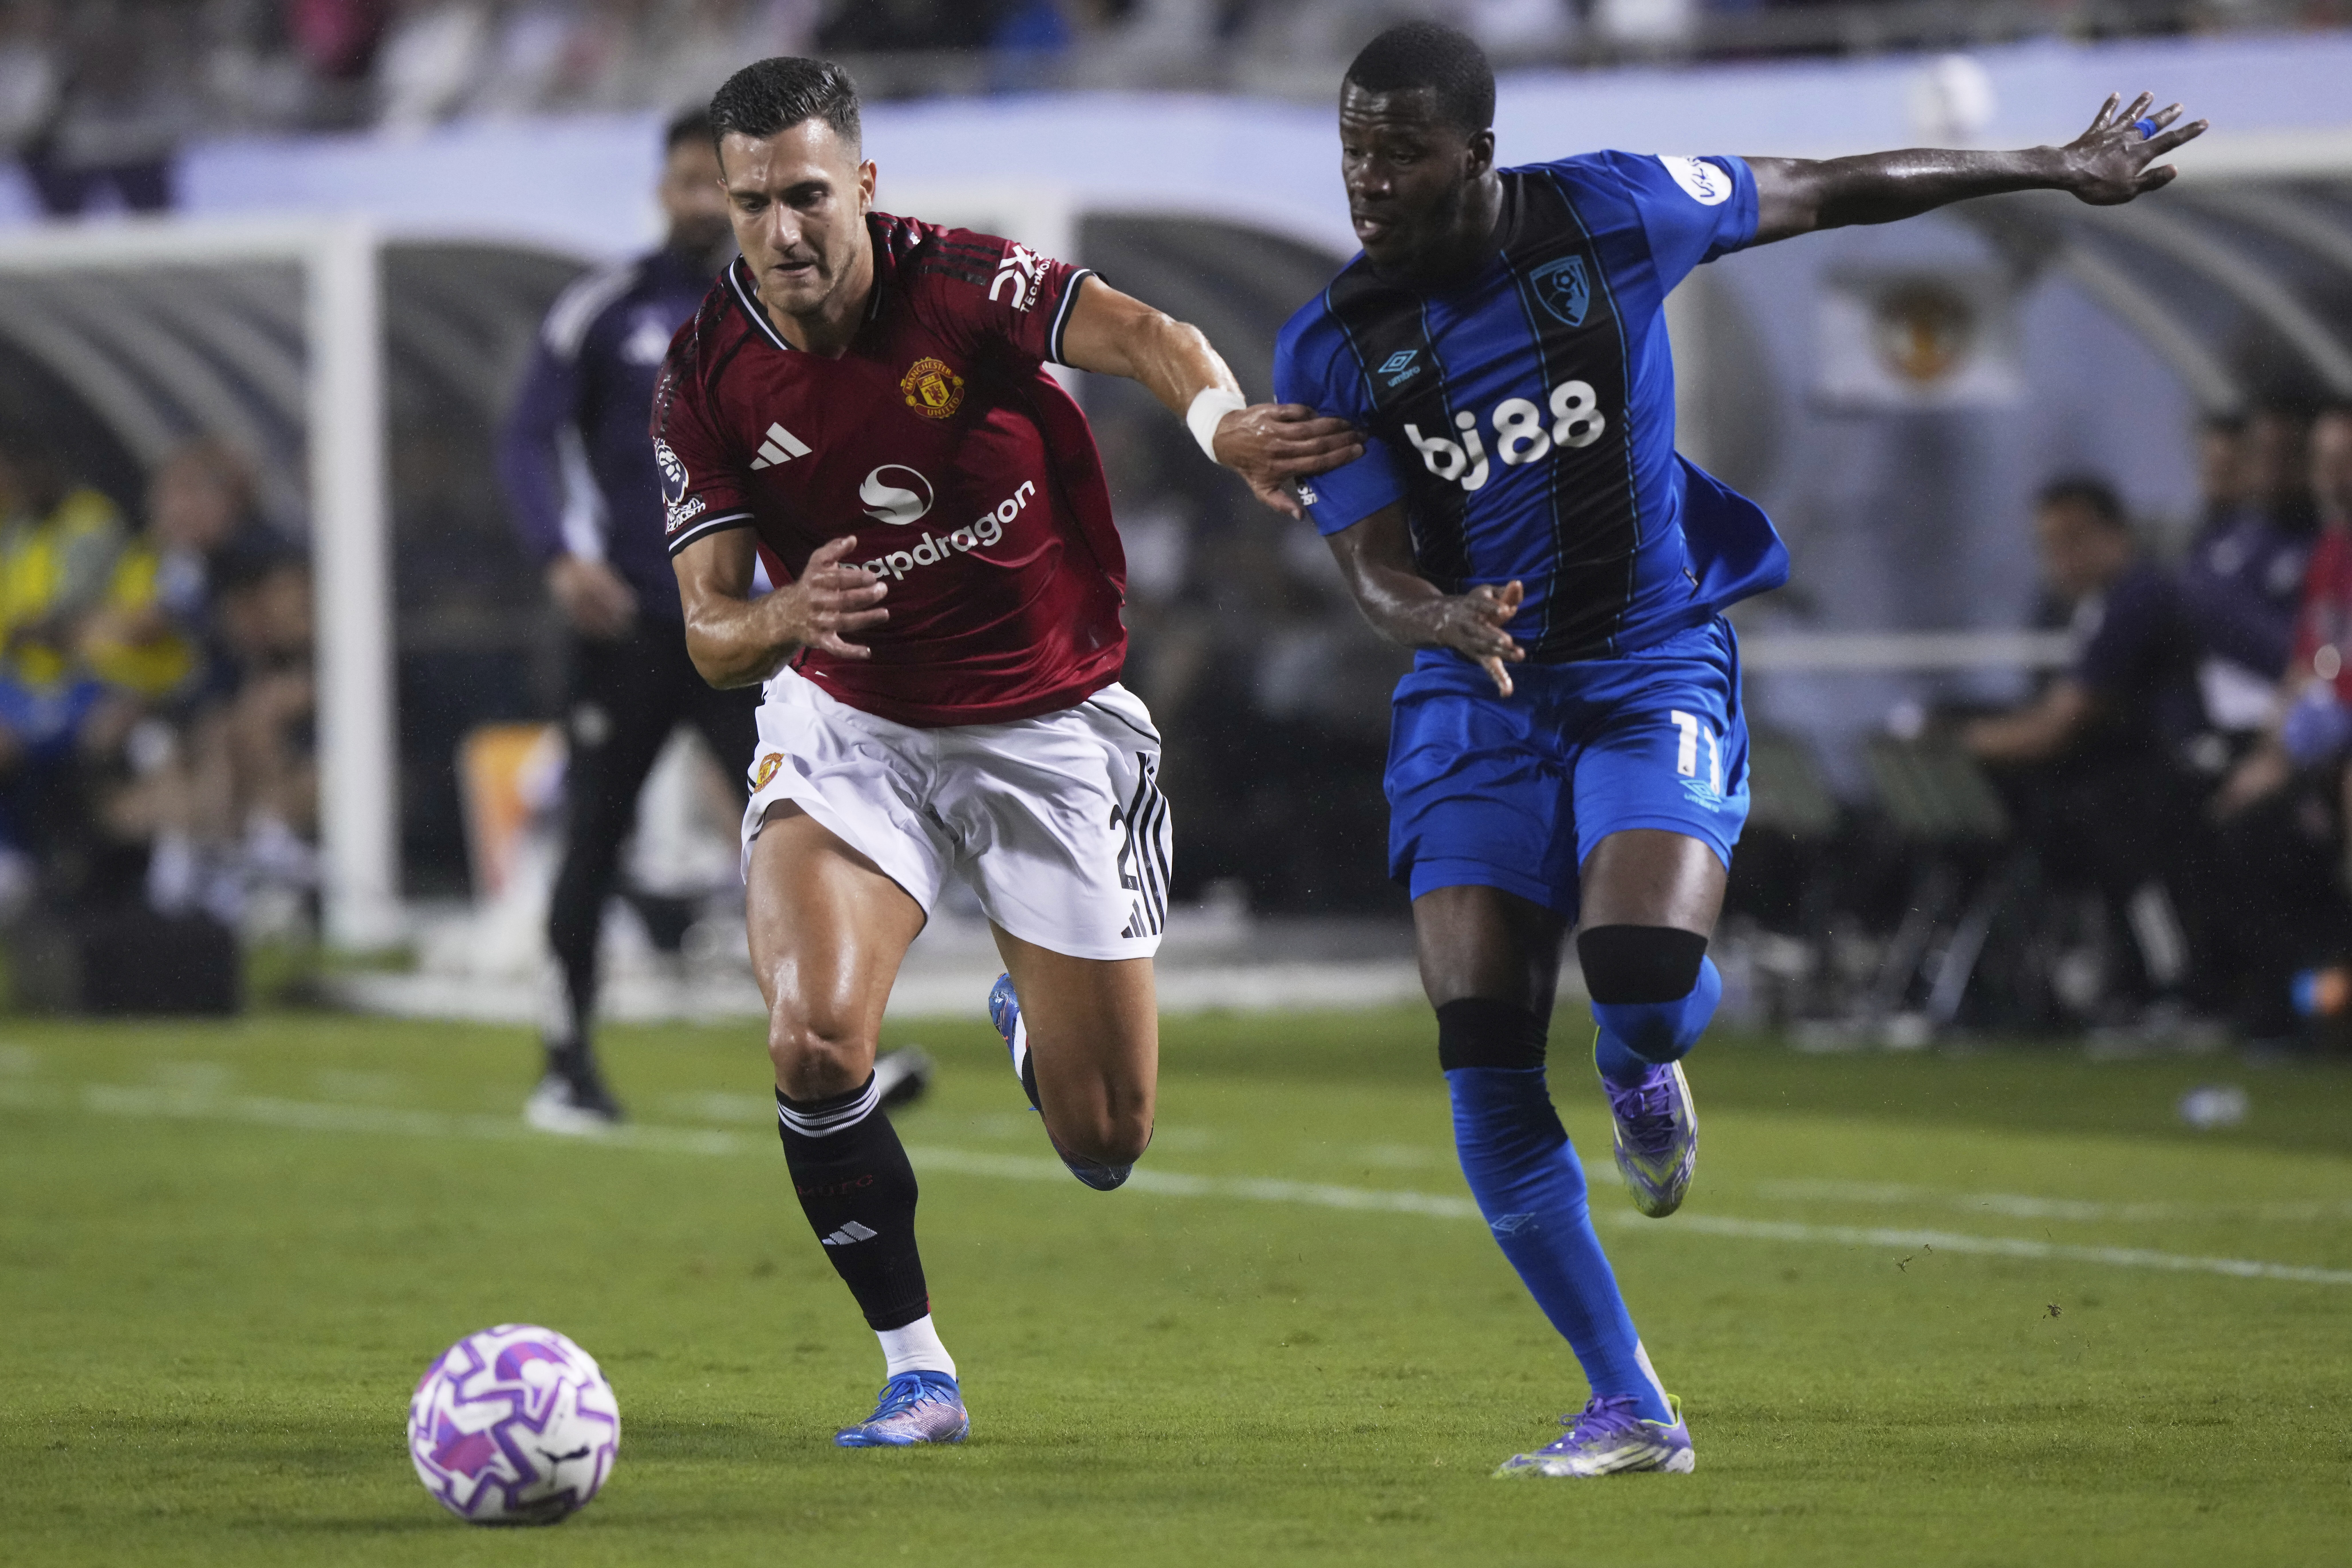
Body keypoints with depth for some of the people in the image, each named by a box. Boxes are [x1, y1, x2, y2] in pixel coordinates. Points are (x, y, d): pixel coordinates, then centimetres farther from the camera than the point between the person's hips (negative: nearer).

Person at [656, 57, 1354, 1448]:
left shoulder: (960, 286, -17)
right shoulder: (708, 381, -10)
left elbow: (1147, 339, -30)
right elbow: (711, 636, -10)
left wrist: (1223, 421, -53)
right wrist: (785, 619, -34)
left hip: (1052, 732, -1)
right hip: (849, 725, 1)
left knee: (1106, 1141, 2)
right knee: (812, 1043, -26)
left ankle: (1031, 1013, 41)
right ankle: (918, 1372, -6)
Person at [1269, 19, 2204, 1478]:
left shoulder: (1610, 213, -9)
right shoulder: (1332, 351, -6)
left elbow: (1826, 191, 4)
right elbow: (1376, 570, -5)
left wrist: (2056, 167, 14)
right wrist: (1443, 618, -31)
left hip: (1653, 669, -2)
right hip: (1478, 697, 2)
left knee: (1643, 973, -28)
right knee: (1485, 1064, -12)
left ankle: (1648, 1064, 14)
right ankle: (1632, 1409, 0)